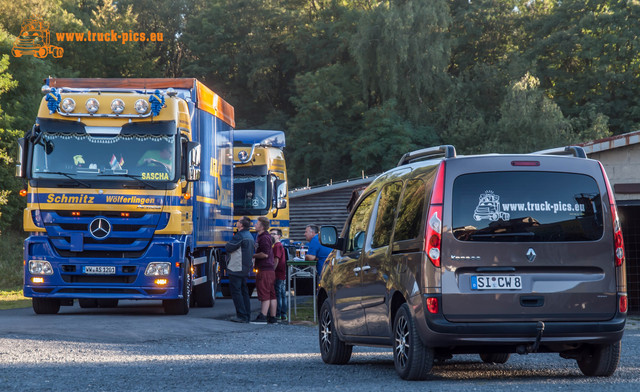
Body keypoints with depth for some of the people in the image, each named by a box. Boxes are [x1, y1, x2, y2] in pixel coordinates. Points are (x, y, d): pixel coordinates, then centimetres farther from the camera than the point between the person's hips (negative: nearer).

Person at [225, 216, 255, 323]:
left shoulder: (239, 236, -16)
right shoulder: (249, 236, 15)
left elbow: (228, 248, -15)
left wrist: (228, 244, 5)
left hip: (236, 269, -9)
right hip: (245, 269, 9)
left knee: (236, 291, -6)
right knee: (244, 292, 13)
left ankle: (241, 316, -9)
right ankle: (247, 316, 13)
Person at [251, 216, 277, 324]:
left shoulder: (264, 238, -14)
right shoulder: (263, 236, 18)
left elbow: (265, 254, -21)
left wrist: (253, 256, -9)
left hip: (264, 270, -10)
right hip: (270, 270, 10)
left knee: (264, 295, -11)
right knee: (271, 295, 8)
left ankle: (262, 317, -13)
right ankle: (272, 318, 11)